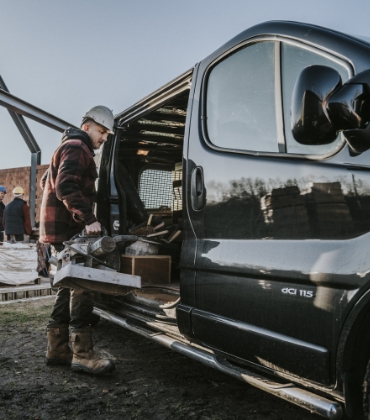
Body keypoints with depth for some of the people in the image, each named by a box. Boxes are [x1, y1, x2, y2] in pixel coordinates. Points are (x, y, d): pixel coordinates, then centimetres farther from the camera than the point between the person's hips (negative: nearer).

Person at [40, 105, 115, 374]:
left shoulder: (72, 148, 26)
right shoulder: (76, 148, -8)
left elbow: (47, 181, 34)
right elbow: (66, 187, -23)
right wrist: (88, 218, -28)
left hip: (62, 230, 11)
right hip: (68, 230, -11)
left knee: (68, 287, 11)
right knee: (81, 288, -12)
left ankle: (58, 349, 17)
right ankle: (83, 354, -10)